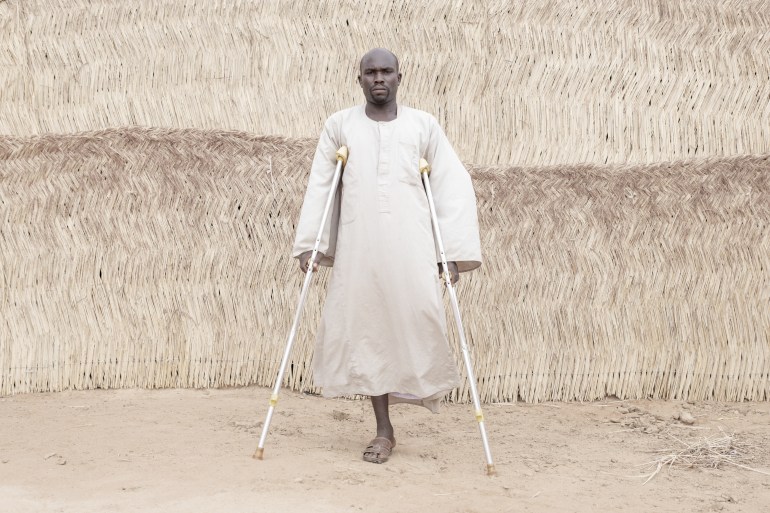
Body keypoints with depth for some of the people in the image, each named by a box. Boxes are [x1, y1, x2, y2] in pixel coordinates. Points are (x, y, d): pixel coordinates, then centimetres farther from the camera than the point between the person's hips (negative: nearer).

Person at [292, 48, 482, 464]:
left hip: (411, 246, -1)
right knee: (364, 328, -1)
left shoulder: (424, 126, 8)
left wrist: (453, 251, -1)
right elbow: (318, 187, 12)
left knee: (417, 319, -14)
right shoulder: (339, 126, 11)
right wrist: (308, 244, 4)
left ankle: (424, 382, 17)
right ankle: (383, 430, 6)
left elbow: (455, 188, 6)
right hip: (357, 247, 1)